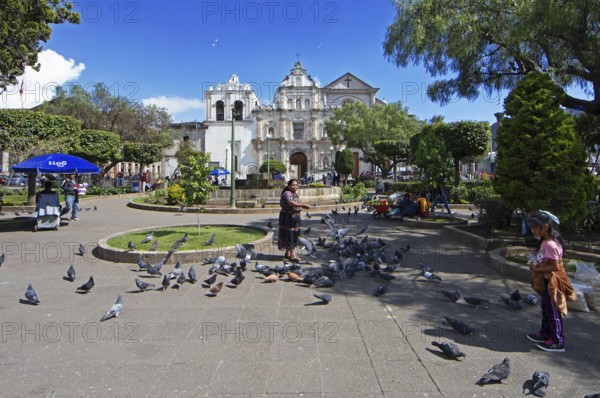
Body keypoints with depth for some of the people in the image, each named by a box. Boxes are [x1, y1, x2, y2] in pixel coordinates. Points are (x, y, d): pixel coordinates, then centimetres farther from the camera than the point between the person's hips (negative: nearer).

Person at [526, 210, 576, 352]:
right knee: (546, 309, 22)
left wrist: (537, 269, -19)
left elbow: (555, 266, -27)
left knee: (553, 312, 3)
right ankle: (545, 334, 37)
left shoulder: (549, 245, -27)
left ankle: (557, 342, 16)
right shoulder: (546, 241, 3)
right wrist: (536, 256, 0)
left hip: (552, 282, -10)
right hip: (547, 281, 10)